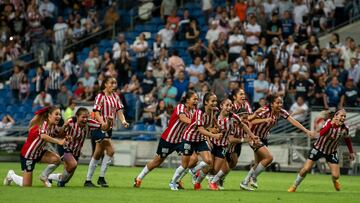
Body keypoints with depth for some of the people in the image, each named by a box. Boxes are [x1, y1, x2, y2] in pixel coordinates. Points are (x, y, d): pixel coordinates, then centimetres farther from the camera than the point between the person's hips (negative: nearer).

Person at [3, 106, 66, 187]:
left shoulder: (53, 126, -2)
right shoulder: (44, 124, -28)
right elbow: (43, 136, -48)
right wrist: (58, 142, -54)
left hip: (39, 152, 7)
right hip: (27, 155, -7)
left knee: (57, 159, -19)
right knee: (26, 185, -4)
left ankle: (44, 176, 7)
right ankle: (11, 175, 28)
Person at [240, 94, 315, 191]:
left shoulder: (281, 112, -9)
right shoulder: (264, 111, -27)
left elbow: (293, 121, -15)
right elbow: (250, 121, -35)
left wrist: (307, 131, -23)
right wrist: (265, 120, -47)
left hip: (264, 138, 7)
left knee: (259, 164, 13)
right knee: (269, 157, -20)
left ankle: (244, 182, 31)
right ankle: (253, 177, -7)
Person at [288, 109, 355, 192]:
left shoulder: (345, 128, -15)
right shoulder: (329, 122, -24)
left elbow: (347, 139, 8)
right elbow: (321, 133, -42)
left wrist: (351, 152, 13)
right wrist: (331, 124, -50)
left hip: (331, 152, 2)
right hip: (318, 148, -2)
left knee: (336, 175, -7)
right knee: (306, 169, -7)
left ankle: (335, 180, 33)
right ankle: (294, 186, 16)